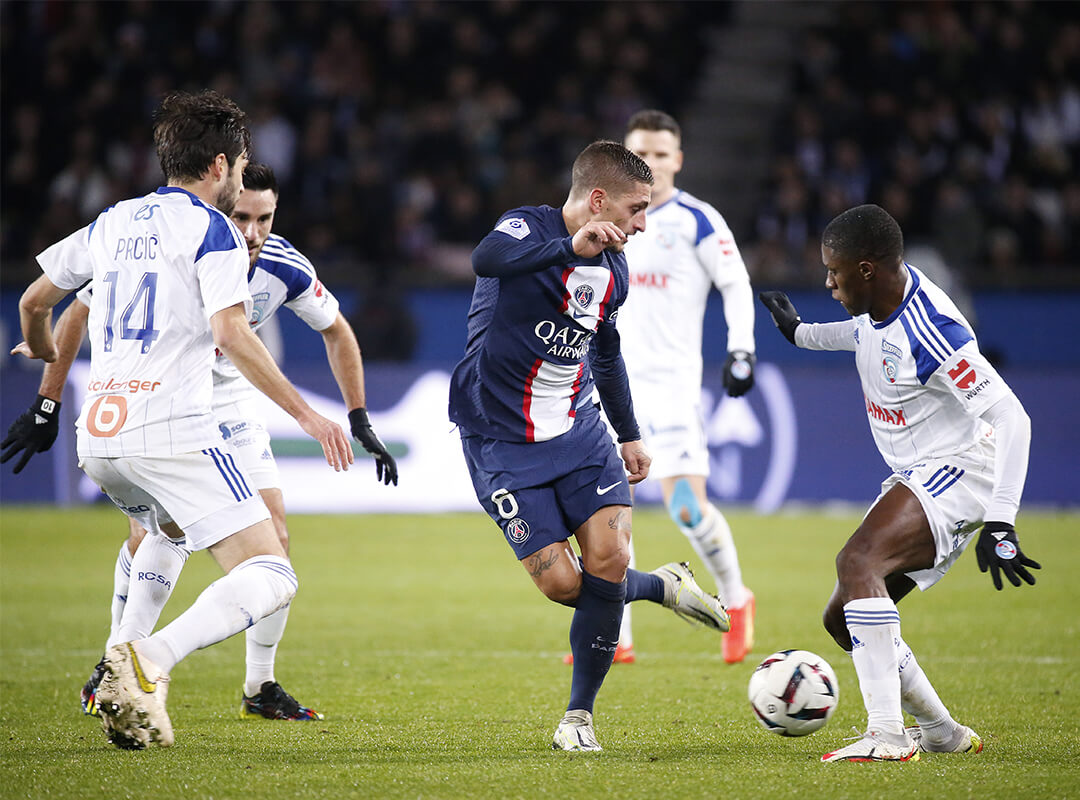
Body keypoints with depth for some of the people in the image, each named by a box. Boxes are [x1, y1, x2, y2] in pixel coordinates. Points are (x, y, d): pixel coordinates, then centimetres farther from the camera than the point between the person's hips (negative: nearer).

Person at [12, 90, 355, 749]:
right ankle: (150, 659, -33)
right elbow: (231, 335, -15)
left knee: (162, 530, 37)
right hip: (170, 433, -8)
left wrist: (42, 350, 52)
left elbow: (34, 302, 30)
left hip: (99, 435, 8)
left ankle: (125, 686, 20)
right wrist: (306, 413, -13)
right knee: (270, 576, -10)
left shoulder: (112, 223, 19)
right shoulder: (212, 230, -2)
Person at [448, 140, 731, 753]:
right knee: (562, 583, -10)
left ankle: (580, 713, 4)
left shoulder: (613, 269, 7)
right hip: (503, 442, -6)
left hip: (577, 429, 6)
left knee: (608, 560, -12)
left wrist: (630, 435, 31)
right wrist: (571, 247, -52)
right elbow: (487, 257, -41)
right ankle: (661, 588, 21)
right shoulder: (529, 227, -15)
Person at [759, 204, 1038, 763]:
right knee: (843, 618, 8)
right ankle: (943, 734, 20)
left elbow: (1011, 418, -28)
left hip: (960, 470, -10)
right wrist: (802, 334, 44)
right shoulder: (879, 301, 2)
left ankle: (887, 736, -36)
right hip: (915, 479, 10)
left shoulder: (930, 334, -26)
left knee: (857, 561, -32)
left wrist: (1000, 524, -33)